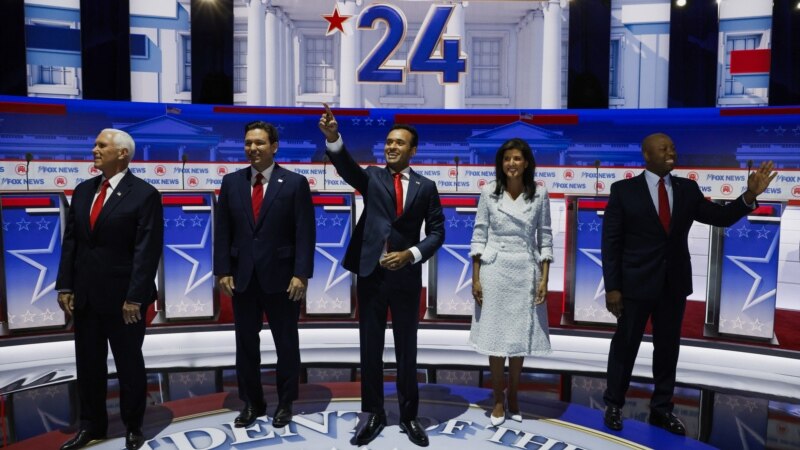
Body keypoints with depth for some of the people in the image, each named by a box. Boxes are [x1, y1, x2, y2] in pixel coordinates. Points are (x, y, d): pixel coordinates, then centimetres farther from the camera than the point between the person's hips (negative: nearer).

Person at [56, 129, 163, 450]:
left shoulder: (144, 194, -10)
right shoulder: (83, 191, 9)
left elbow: (148, 250, -14)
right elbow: (70, 241, 10)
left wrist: (135, 297, -18)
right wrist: (65, 286, 3)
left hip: (122, 296, -5)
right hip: (84, 294, 6)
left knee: (129, 363, 9)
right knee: (88, 363, 15)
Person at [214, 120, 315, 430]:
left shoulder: (295, 183, -4)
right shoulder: (231, 182, 6)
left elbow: (305, 233, -8)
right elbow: (223, 231, 6)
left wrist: (301, 274, -14)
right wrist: (222, 271, -1)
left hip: (281, 277, -3)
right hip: (242, 278, 3)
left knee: (286, 343, 10)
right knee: (246, 344, 12)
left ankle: (285, 403, 26)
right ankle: (251, 403, 28)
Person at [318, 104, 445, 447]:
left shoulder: (426, 187, 5)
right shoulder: (371, 177, 4)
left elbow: (437, 232, 3)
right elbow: (346, 167, -17)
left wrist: (411, 254, -13)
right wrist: (332, 137, -35)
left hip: (407, 277, 0)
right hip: (371, 274, 1)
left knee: (407, 349, 10)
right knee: (370, 348, 9)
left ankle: (409, 415, 25)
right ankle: (374, 414, 24)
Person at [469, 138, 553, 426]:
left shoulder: (539, 194, 0)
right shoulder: (489, 192, -1)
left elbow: (545, 238, 3)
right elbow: (479, 235, 0)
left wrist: (544, 279, -3)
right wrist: (475, 278, -4)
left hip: (525, 272, 1)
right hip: (494, 270, -1)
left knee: (520, 337, 9)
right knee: (495, 337, 5)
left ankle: (513, 397, 28)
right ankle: (498, 401, 20)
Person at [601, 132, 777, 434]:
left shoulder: (688, 189, 5)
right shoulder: (624, 190, -7)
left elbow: (721, 218, 7)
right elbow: (611, 242, -8)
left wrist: (750, 195, -10)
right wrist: (612, 287, -12)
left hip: (674, 284, 4)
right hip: (636, 283, -4)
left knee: (668, 348, 13)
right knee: (625, 345, 7)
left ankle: (661, 410, 28)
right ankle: (614, 405, 24)